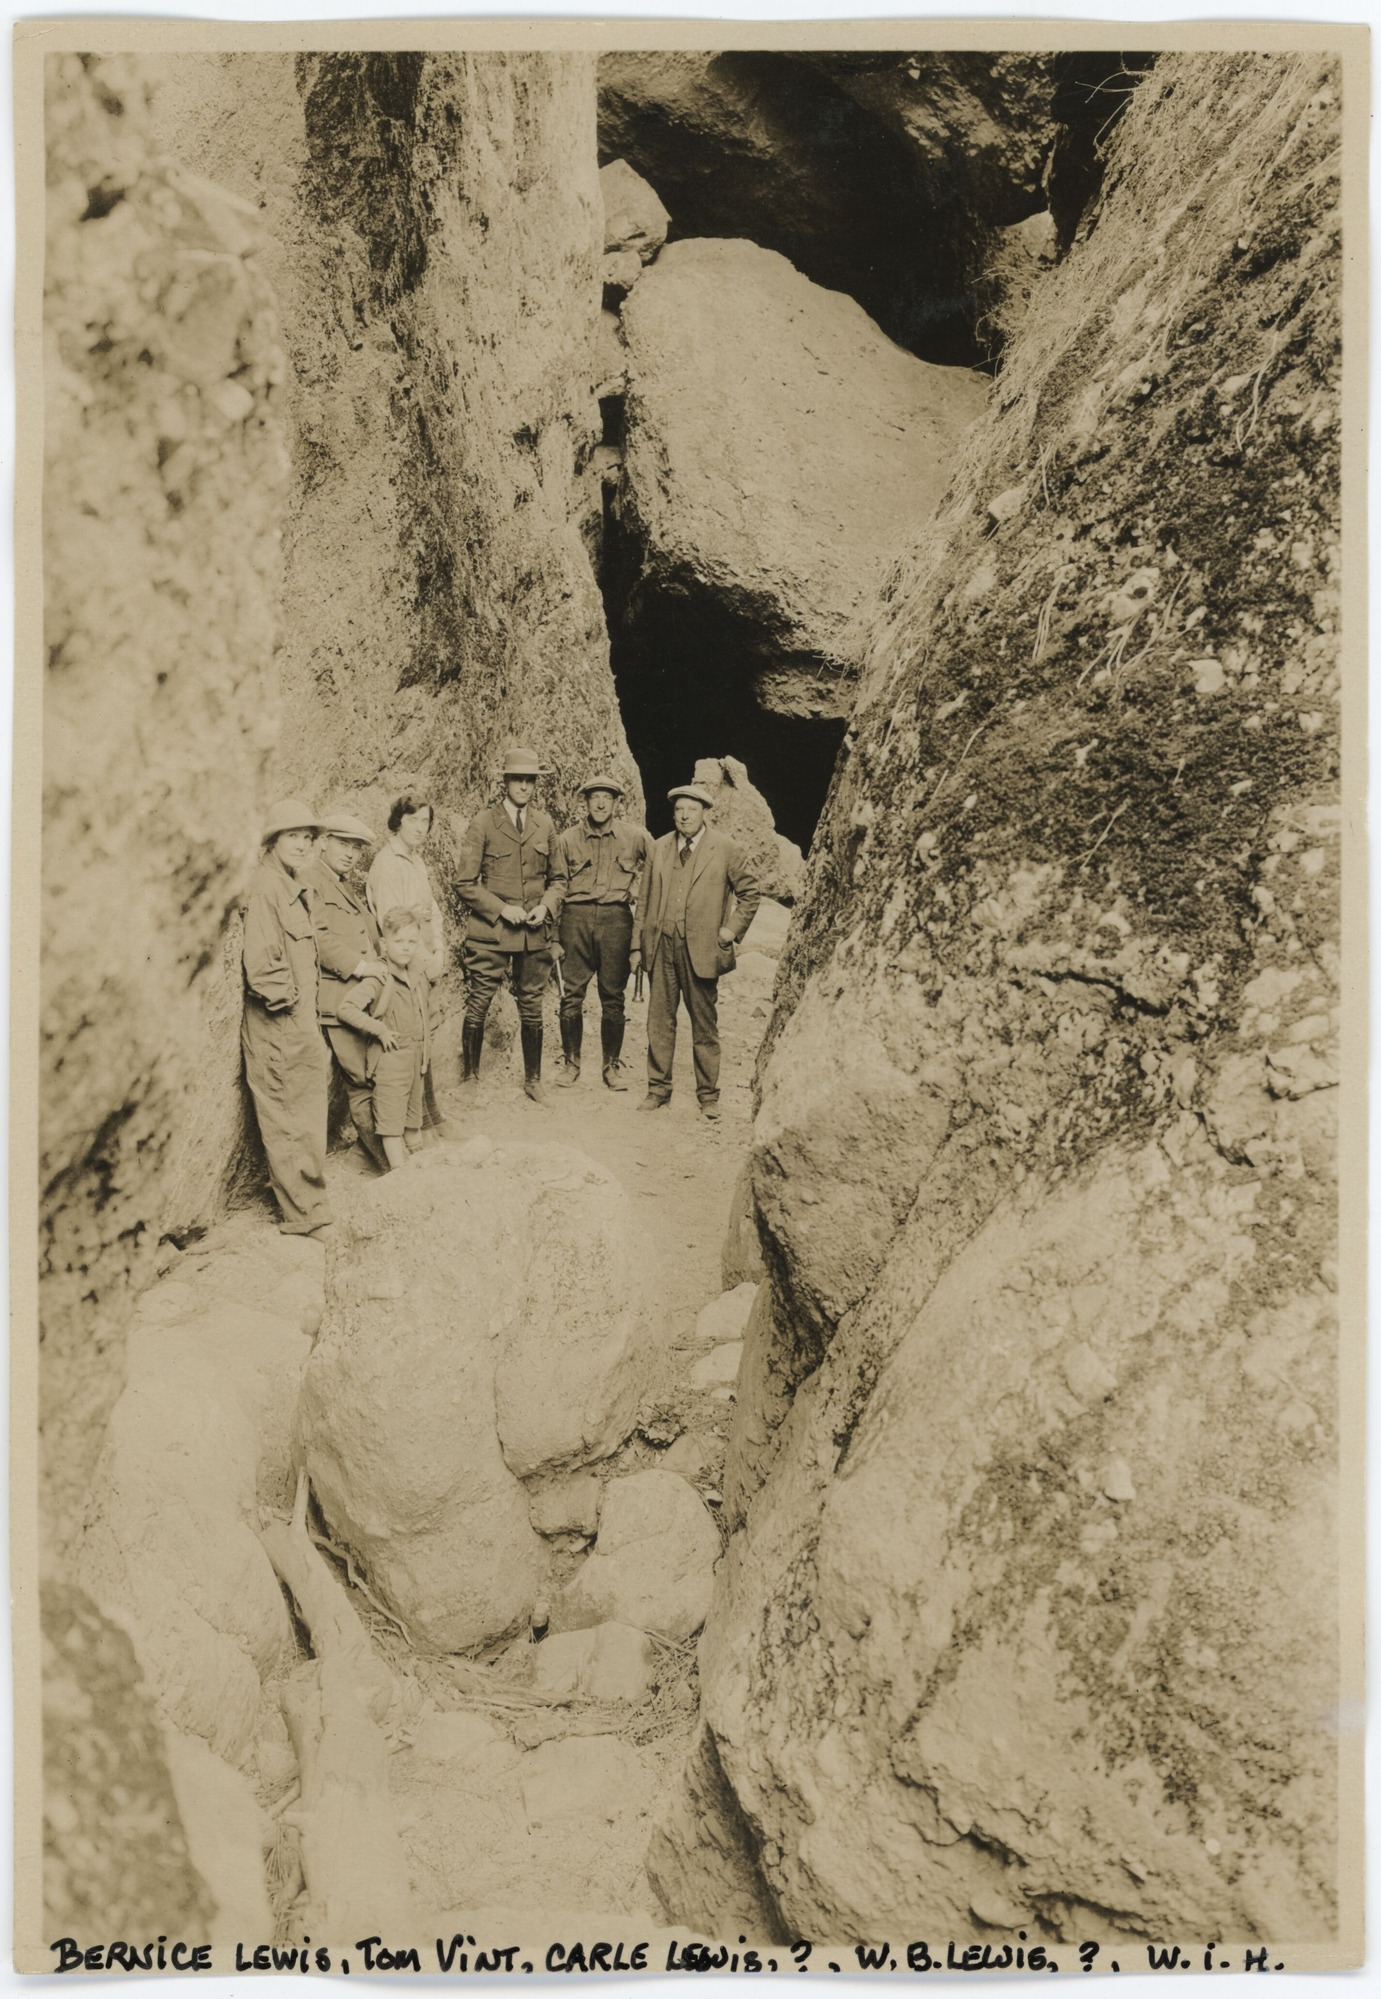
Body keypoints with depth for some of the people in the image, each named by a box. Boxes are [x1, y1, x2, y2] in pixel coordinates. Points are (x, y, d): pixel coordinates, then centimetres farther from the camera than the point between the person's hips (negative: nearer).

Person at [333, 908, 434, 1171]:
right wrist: (379, 1029, -23)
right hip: (390, 1059, -8)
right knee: (391, 1120, -2)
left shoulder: (419, 974, 5)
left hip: (416, 1058, 8)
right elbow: (345, 1007, -25)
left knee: (414, 1117, 21)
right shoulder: (378, 979, -17)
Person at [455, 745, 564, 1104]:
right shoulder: (483, 822, -3)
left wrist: (546, 906, -2)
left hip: (533, 935, 4)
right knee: (477, 1007, 0)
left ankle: (533, 1080, 24)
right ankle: (470, 1079, 14)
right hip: (489, 933, -3)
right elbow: (465, 883, -4)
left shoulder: (545, 825, 8)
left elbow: (555, 879, 18)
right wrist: (501, 909, -13)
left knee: (532, 1010, 11)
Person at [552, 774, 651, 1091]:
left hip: (616, 919, 0)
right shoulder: (567, 839, 6)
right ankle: (571, 1062, 14)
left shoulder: (636, 837, 4)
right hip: (576, 918, 1)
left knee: (613, 998, 4)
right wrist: (553, 936, 2)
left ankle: (612, 1065, 15)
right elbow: (558, 887, 7)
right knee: (571, 996, 0)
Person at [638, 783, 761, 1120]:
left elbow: (750, 893, 6)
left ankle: (708, 1095, 12)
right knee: (659, 1020, 6)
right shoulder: (659, 848, 10)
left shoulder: (725, 850, -1)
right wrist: (645, 940, 8)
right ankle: (658, 1088, 16)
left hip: (701, 949, -3)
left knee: (704, 1024, 4)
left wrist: (732, 930, -2)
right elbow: (647, 896, 15)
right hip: (661, 946, 3)